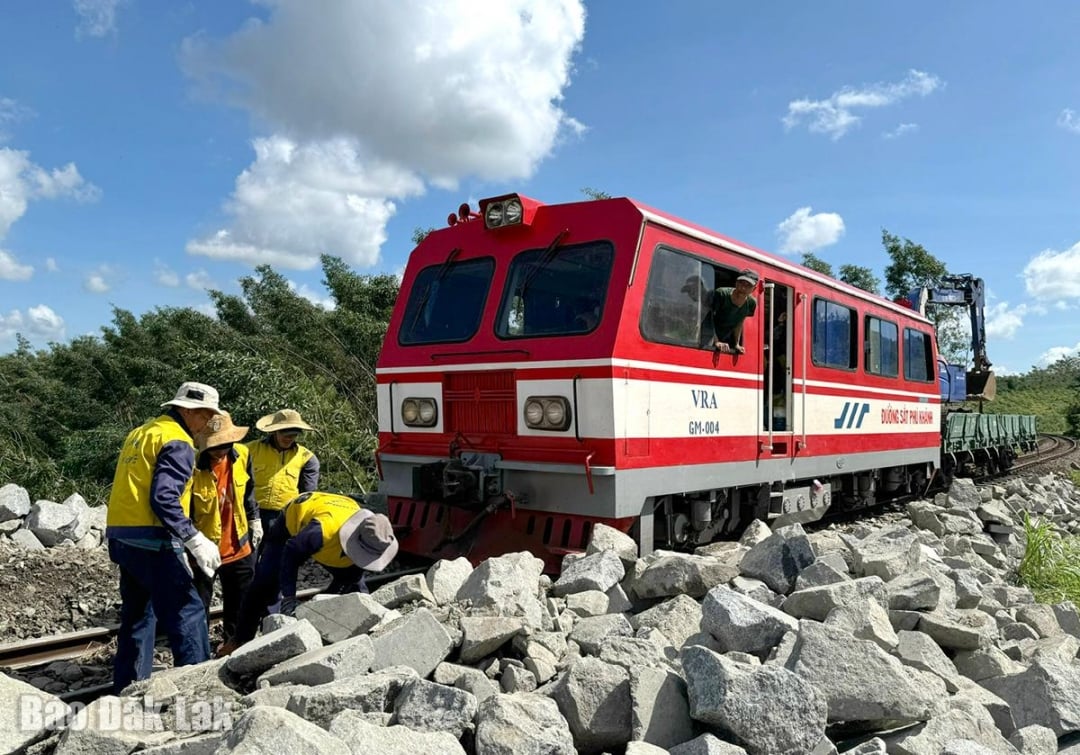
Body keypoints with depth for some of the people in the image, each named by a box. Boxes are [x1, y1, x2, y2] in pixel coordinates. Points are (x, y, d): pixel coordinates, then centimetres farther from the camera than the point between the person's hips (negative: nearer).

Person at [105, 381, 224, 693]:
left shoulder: (140, 433, 19)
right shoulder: (177, 443, -11)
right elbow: (164, 499, -21)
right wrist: (196, 541, -22)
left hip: (122, 537, 10)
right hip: (152, 542, -10)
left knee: (137, 615, 17)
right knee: (187, 613, -6)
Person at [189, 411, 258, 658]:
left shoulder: (242, 455, -7)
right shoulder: (193, 465, -24)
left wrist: (254, 519, 14)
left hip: (239, 545, 6)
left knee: (241, 602, 19)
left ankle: (234, 643, 38)